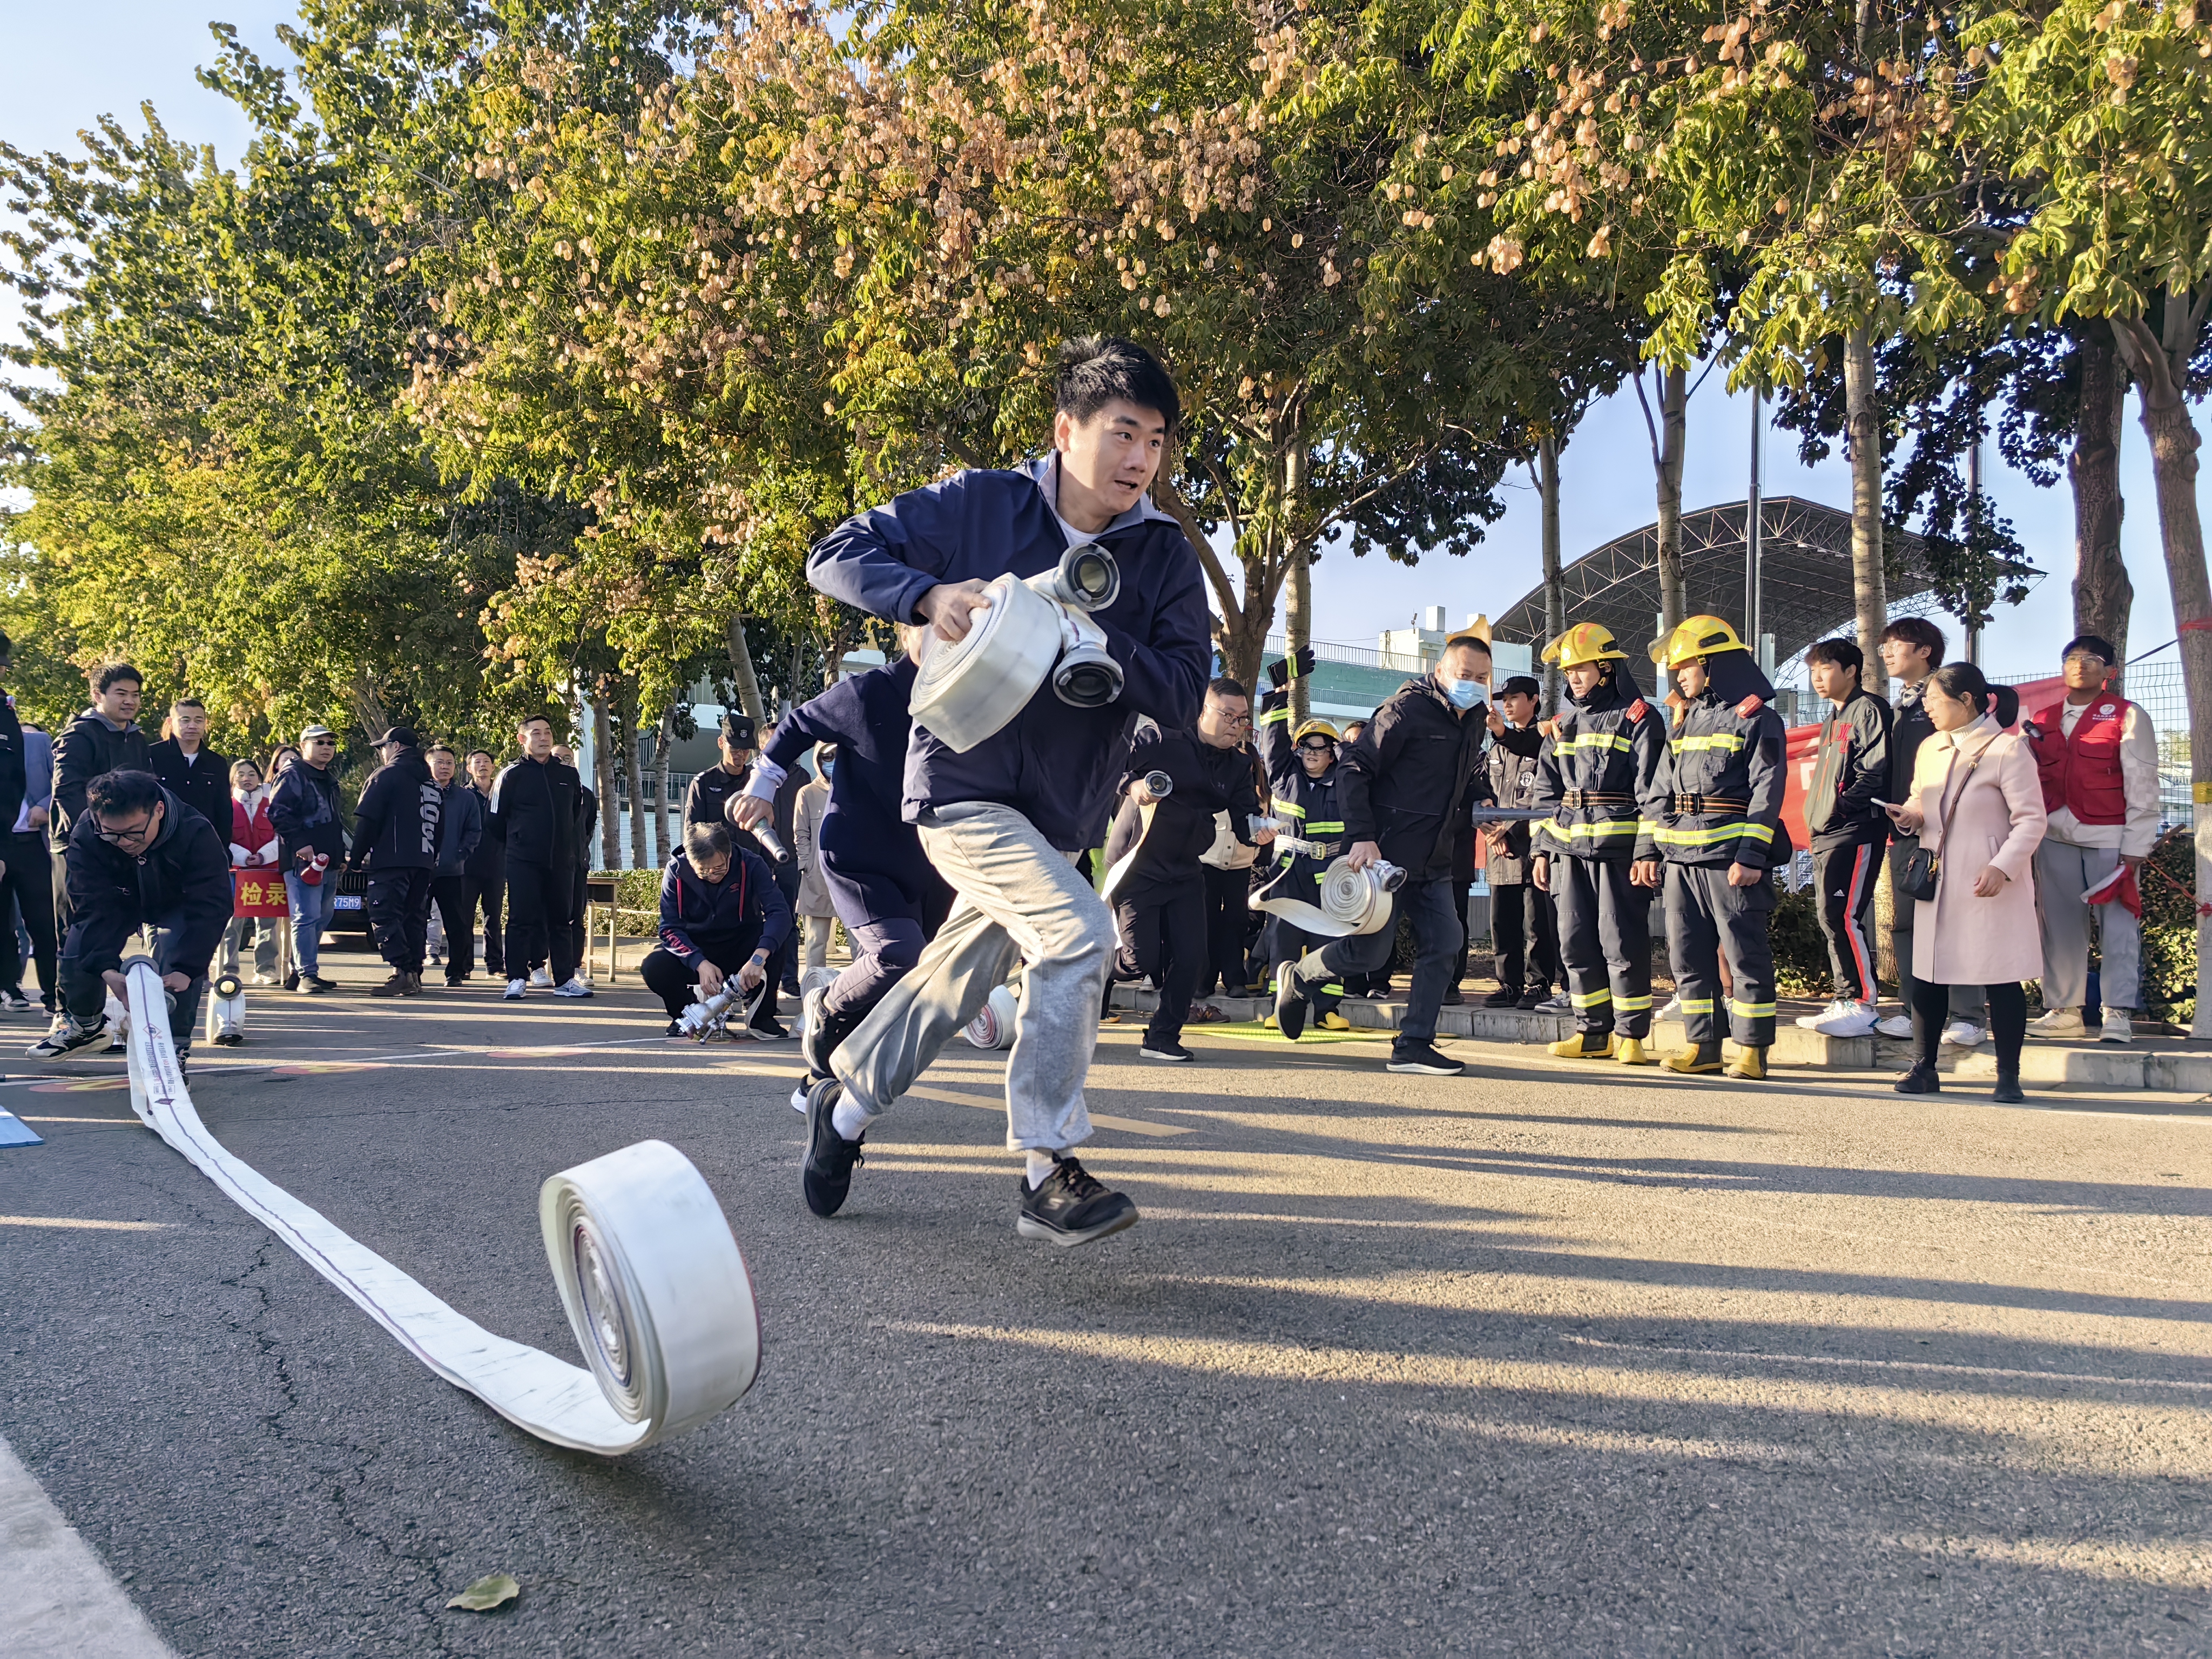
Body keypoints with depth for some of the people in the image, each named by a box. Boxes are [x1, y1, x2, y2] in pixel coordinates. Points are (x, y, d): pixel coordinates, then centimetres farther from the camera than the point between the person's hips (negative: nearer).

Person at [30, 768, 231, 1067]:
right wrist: (107, 970, -47)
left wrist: (186, 969, -48)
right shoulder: (86, 835, -32)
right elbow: (94, 908, -34)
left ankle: (174, 1046, -14)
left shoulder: (197, 835, -39)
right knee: (78, 950, -7)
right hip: (119, 902, 3)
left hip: (176, 906, -3)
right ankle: (85, 1024, 23)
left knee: (179, 959, -26)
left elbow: (210, 908, -39)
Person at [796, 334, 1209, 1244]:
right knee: (1077, 932, -25)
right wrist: (931, 595, -24)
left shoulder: (1166, 558, -1)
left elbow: (1183, 696, -6)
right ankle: (1048, 1174, -13)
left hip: (1057, 813, 5)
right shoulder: (979, 505, -7)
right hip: (961, 784, -5)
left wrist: (1100, 643, -23)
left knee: (954, 984, 18)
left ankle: (844, 1104, 44)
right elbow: (836, 556, -6)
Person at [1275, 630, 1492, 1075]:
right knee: (1370, 951, -4)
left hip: (1435, 862, 8)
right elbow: (1354, 768, -17)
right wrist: (1362, 837, -24)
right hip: (1387, 853, -7)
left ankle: (1414, 1045, 5)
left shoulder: (1475, 721, 12)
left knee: (1444, 942, -1)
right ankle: (1297, 977, 24)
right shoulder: (1408, 708, -13)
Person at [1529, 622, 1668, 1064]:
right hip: (1569, 850, 6)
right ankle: (1593, 1033, 16)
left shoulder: (1638, 719, -1)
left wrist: (1648, 852, -13)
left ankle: (1630, 1035, 6)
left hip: (1619, 848, -6)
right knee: (1576, 944, 7)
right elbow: (1546, 792, 19)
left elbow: (1652, 792, -6)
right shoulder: (1563, 725, 17)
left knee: (1622, 944, -3)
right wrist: (1541, 849, 13)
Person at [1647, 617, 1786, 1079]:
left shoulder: (1757, 719, -3)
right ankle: (1702, 1045, 15)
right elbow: (1663, 790, 20)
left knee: (1744, 953, -2)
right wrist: (1655, 847, 11)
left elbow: (1767, 791, -9)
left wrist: (1751, 855, -17)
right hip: (1682, 859, 7)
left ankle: (1752, 1049, 5)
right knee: (1688, 954, 8)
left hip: (1732, 857, -7)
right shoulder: (1686, 721, 19)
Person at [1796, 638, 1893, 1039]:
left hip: (1855, 832, -10)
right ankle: (1846, 1002, 15)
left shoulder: (1868, 709, -6)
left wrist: (1841, 805, -19)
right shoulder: (1832, 718, 23)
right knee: (1832, 918, 10)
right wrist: (1815, 815, 15)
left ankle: (1863, 1005, -9)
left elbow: (1876, 772, -15)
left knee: (1845, 916, -13)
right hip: (1825, 834, 10)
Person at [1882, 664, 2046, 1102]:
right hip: (1937, 883, 6)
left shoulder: (2007, 749, -8)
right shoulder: (1930, 749, 13)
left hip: (1988, 887, -6)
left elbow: (2031, 819, -10)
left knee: (2001, 979, 0)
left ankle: (2008, 1076, 10)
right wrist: (1910, 816, -1)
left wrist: (2003, 867, -20)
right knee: (1926, 977, 7)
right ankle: (1923, 1068, 17)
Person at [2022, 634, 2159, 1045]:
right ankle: (2064, 1009, 14)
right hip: (2056, 837, 4)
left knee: (2116, 923, -5)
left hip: (2108, 838, -4)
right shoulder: (2042, 720, 14)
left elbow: (2142, 785, -3)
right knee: (2061, 923, 7)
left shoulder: (2127, 716, 1)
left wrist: (2135, 846, -10)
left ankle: (2118, 1014, -2)